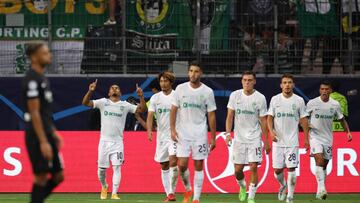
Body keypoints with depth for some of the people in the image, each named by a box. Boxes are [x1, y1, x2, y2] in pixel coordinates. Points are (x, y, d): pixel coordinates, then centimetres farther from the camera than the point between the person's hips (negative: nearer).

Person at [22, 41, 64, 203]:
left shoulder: (42, 78, 15)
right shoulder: (32, 79, -14)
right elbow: (34, 113, -18)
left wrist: (54, 133, 20)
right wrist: (43, 142, -21)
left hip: (47, 134, 9)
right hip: (37, 136, -9)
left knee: (58, 176, 8)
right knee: (41, 177, -6)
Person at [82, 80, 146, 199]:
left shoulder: (125, 105, 5)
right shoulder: (103, 102, 4)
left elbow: (141, 109, -1)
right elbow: (85, 103, -5)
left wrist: (141, 96, -17)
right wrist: (90, 91, -23)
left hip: (118, 141, 0)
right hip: (104, 140, 1)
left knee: (117, 167, -11)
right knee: (101, 168, 5)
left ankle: (114, 193, -9)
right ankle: (104, 187, 33)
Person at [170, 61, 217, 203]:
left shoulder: (207, 92, 0)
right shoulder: (180, 89, 2)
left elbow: (211, 115, 3)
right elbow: (174, 110, 5)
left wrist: (213, 137, 1)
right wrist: (172, 129, -5)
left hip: (200, 134, 0)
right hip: (183, 133, 0)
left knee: (199, 166, 1)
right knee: (182, 165, -7)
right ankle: (187, 190, 18)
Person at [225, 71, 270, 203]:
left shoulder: (260, 98, -4)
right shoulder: (235, 95, 1)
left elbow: (263, 120, 0)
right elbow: (230, 116, 3)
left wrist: (266, 141, 0)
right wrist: (228, 133, -9)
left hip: (254, 138, -2)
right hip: (239, 138, 2)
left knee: (253, 167, -11)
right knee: (238, 169, 5)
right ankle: (242, 187, 36)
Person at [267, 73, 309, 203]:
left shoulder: (299, 101, 1)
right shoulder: (275, 100, 3)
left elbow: (303, 120, 7)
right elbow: (270, 117, 4)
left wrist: (306, 138, 6)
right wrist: (271, 131, -14)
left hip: (292, 142, -1)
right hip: (278, 141, 1)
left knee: (291, 169, -7)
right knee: (277, 170, 3)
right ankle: (283, 185, 35)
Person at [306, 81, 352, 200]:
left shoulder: (335, 105, 1)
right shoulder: (312, 103, -6)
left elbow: (342, 119, 12)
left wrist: (348, 132, 1)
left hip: (328, 138, 3)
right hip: (315, 136, -3)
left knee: (324, 164, 8)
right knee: (319, 160, -22)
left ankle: (320, 192, 19)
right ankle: (321, 188, -28)